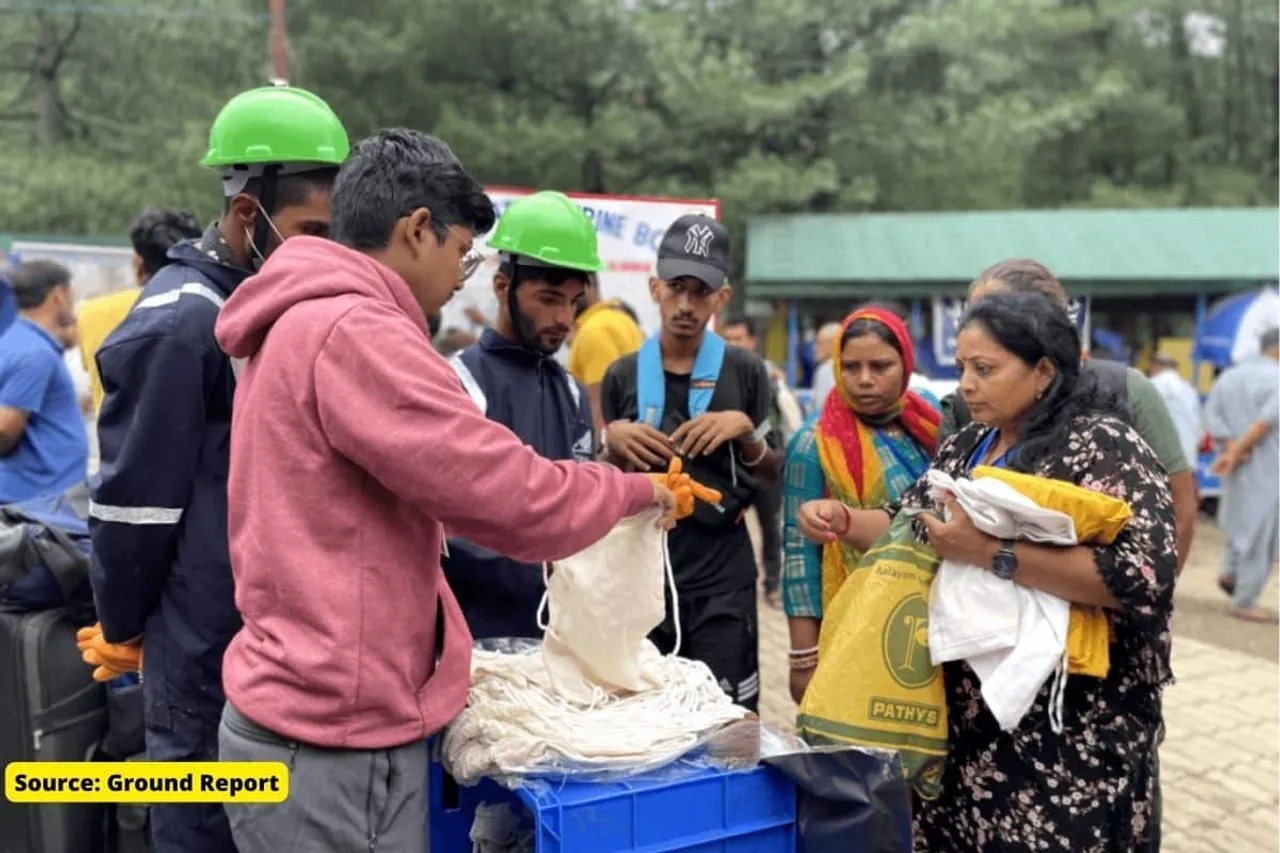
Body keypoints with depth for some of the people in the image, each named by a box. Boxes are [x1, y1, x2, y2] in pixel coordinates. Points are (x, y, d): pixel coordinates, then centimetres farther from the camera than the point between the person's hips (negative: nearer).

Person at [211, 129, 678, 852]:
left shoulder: (299, 324, 14)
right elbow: (512, 497, -22)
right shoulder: (354, 332, -20)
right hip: (336, 744, -10)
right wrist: (634, 489, -4)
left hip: (307, 718, 10)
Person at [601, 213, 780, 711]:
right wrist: (614, 441, -8)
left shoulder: (746, 372, 2)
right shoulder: (623, 375, 5)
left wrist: (745, 430, -11)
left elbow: (772, 477, 7)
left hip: (722, 576, -1)